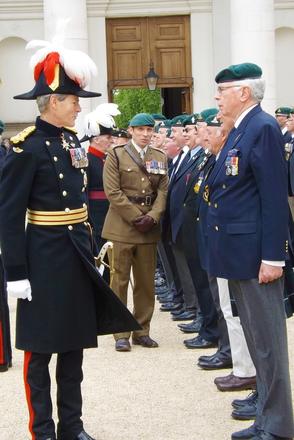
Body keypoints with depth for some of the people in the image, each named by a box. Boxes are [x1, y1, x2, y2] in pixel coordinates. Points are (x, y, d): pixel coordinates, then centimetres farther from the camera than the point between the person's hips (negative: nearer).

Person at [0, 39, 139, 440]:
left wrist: (89, 251, 16)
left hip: (76, 255, 8)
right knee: (40, 349, 4)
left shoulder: (72, 140, 10)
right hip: (45, 257, -8)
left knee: (74, 345, 13)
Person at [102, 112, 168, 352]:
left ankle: (142, 331, 17)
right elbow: (113, 192, -7)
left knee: (147, 281, 8)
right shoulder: (116, 155, 0)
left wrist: (152, 217, -10)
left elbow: (163, 191, 6)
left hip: (150, 226, 4)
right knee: (120, 280, 0)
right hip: (123, 225, -4)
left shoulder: (160, 157, 12)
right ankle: (121, 334, 7)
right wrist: (136, 217, -12)